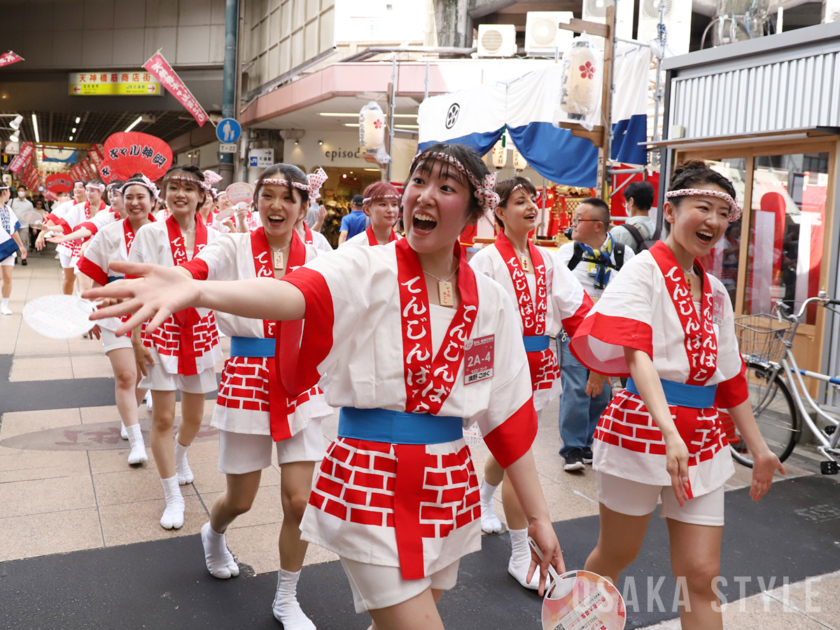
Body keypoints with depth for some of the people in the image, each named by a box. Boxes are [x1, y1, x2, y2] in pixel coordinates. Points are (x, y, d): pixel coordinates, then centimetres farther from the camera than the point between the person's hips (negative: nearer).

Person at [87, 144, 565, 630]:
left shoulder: (491, 301, 1)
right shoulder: (366, 271, -10)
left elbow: (510, 416, 4)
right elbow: (297, 294, -32)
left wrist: (538, 517, 5)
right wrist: (196, 291, -51)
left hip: (449, 490, 5)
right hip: (372, 484, -4)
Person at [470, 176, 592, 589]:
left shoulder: (545, 261, 9)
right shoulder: (487, 261, -9)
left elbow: (577, 307, 3)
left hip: (537, 364, 6)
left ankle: (482, 500, 52)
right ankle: (521, 556, 6)